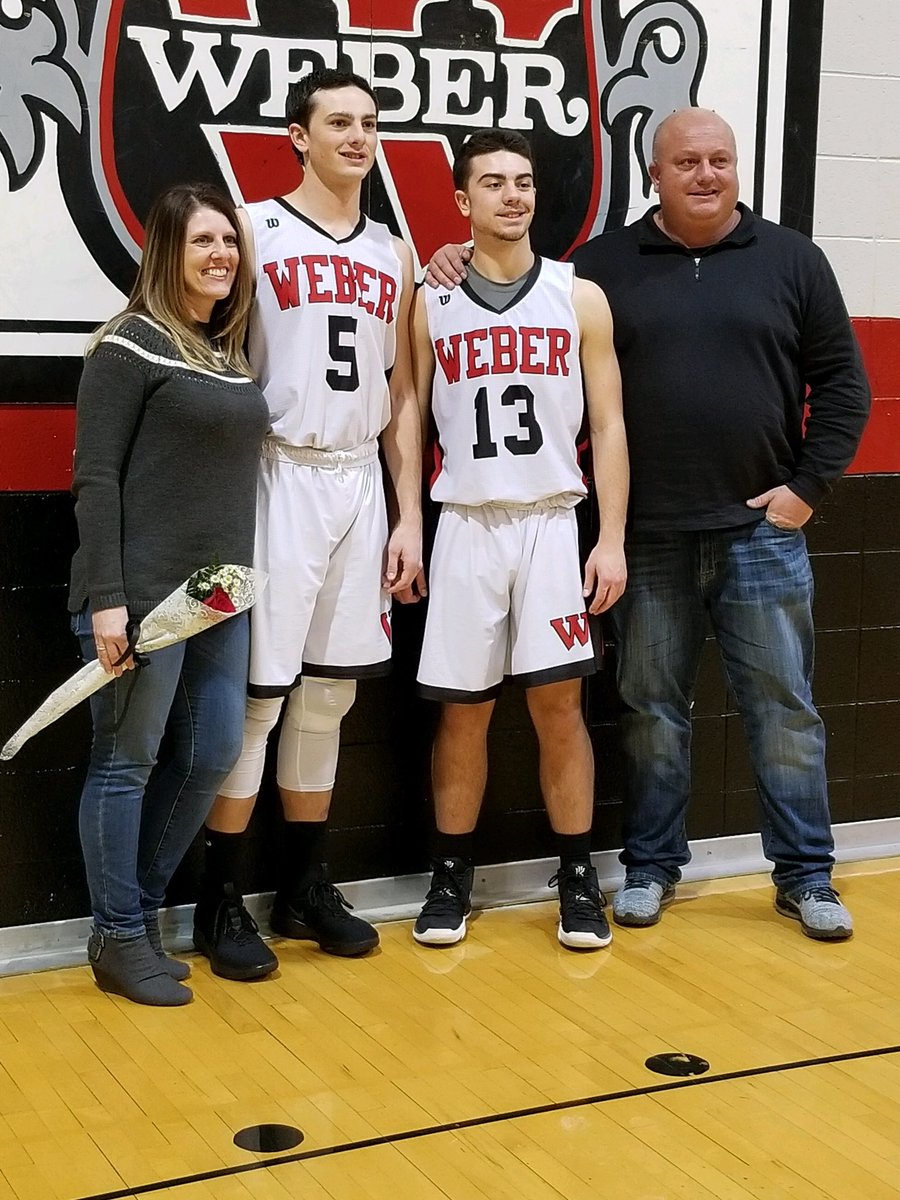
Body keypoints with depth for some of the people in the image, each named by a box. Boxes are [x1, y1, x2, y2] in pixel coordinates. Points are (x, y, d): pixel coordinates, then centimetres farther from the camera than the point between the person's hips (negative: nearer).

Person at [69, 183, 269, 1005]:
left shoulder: (230, 350, 15)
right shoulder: (131, 345, -8)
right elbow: (96, 477, -12)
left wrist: (236, 580, 13)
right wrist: (105, 597, -18)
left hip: (220, 592, 8)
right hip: (144, 591, -8)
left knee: (212, 755, 10)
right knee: (126, 763, 2)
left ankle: (138, 913, 25)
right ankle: (120, 941, 13)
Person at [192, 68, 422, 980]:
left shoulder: (393, 254, 13)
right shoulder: (253, 230, -2)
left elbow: (402, 396, 15)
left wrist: (409, 516, 10)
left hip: (361, 484, 5)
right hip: (279, 479, -5)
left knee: (329, 689, 11)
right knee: (255, 690, -3)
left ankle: (305, 886, 22)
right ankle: (220, 900, 9)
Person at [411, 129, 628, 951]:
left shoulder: (581, 298, 4)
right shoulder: (430, 304, 4)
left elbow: (608, 425, 3)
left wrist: (612, 539, -4)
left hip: (553, 523, 0)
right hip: (466, 527, 0)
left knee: (558, 704, 0)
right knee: (463, 710, 5)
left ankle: (578, 879, 13)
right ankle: (452, 875, 19)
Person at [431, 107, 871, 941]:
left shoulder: (790, 260, 4)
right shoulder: (604, 265, 5)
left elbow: (842, 383, 5)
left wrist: (809, 484, -3)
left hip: (762, 530, 0)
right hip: (649, 537, 0)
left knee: (784, 707, 5)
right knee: (653, 708, 9)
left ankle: (805, 875, 17)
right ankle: (651, 867, 23)